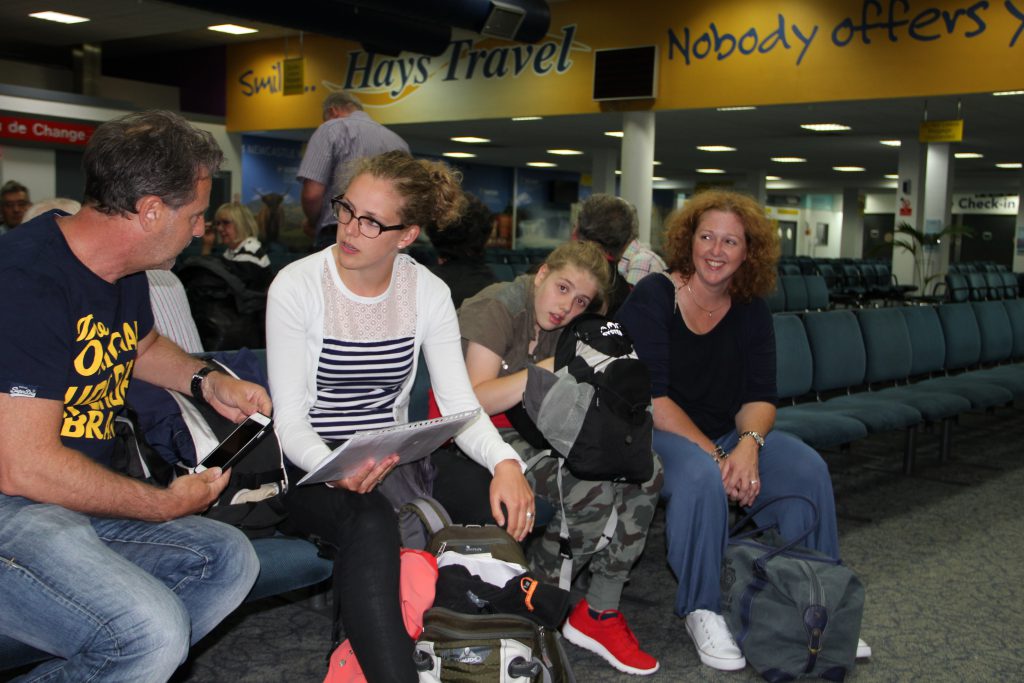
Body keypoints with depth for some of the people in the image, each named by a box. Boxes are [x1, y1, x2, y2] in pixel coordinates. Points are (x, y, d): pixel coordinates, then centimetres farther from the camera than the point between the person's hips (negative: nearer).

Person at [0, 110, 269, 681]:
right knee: (154, 631, -29)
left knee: (229, 560, 4)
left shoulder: (125, 273, 8)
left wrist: (207, 380, 12)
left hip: (82, 501, 10)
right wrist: (166, 504, -14)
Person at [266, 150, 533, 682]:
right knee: (371, 522, -36)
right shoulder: (297, 286, -10)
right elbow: (289, 419, -12)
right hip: (311, 464, -3)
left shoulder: (428, 293, -1)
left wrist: (505, 461, -26)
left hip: (391, 460, 4)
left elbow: (459, 404, -5)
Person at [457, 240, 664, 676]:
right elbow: (477, 399, -21)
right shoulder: (497, 309, -12)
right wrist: (555, 366, -24)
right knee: (593, 483, -29)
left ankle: (600, 611, -5)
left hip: (530, 432, 8)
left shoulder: (560, 326, 12)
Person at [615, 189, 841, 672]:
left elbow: (760, 396, 1)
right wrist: (714, 454, -25)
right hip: (656, 434, -5)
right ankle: (701, 610, -15)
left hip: (728, 434, 5)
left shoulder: (751, 311, 5)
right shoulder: (653, 298, -11)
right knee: (701, 477, -36)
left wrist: (748, 445, -22)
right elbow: (649, 397, -19)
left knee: (806, 469, -18)